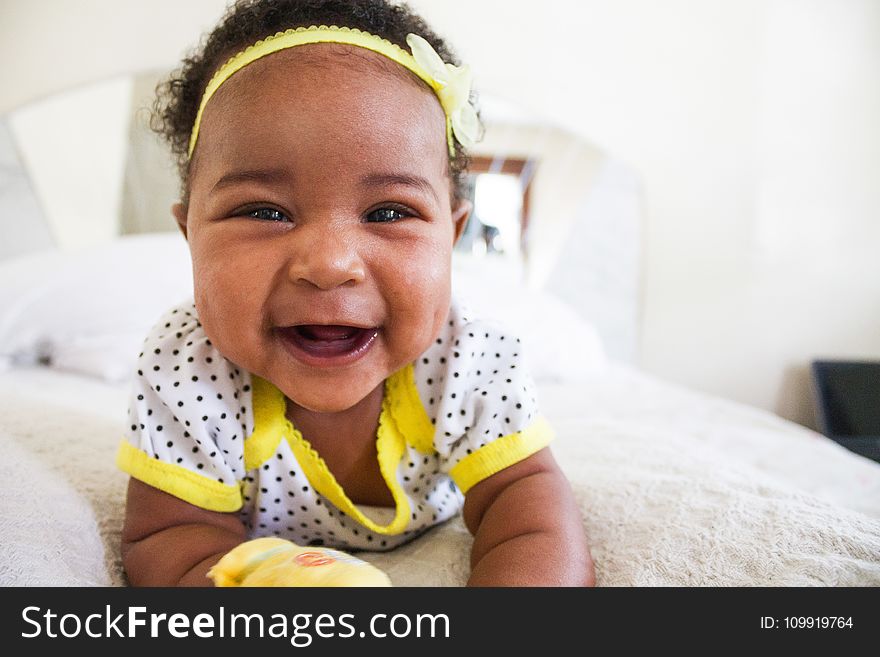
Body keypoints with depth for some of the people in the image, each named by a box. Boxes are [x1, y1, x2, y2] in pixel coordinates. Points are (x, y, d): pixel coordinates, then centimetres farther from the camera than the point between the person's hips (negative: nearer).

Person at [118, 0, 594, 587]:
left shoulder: (474, 363, -32)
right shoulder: (185, 372, -33)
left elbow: (526, 493, -25)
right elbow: (170, 535, -25)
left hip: (429, 553, 1)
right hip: (266, 558, 0)